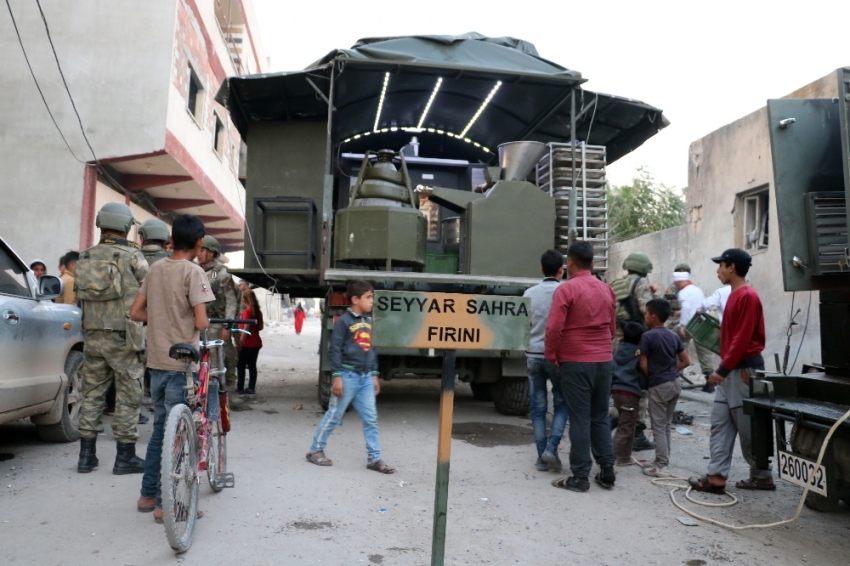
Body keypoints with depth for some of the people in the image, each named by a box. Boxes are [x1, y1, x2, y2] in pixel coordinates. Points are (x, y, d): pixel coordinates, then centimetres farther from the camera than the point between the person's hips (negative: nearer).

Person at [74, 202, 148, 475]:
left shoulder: (85, 257, 8)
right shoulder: (132, 256, -9)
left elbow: (81, 296, 12)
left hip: (93, 337, 6)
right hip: (123, 337, -5)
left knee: (92, 394, 12)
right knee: (128, 397, 2)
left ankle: (87, 455, 18)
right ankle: (125, 457, 7)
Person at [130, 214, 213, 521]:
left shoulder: (155, 268, 8)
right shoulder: (193, 272, -13)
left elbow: (136, 312, 10)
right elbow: (200, 322, -19)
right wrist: (208, 322, 2)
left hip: (157, 360, 7)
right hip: (182, 362, -7)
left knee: (160, 427, 18)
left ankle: (148, 494, 26)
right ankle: (165, 503, 8)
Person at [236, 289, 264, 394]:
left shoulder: (247, 311, -16)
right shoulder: (257, 311, 8)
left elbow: (246, 328, -20)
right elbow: (260, 327, 14)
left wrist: (240, 343, -18)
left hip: (247, 344, -8)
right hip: (256, 343, 8)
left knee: (241, 365, 3)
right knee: (252, 365, 10)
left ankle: (240, 388, 6)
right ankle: (251, 388, 11)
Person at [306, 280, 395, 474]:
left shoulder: (369, 322, 12)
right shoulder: (344, 321, -9)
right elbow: (335, 350, -11)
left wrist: (374, 375, 16)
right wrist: (337, 376, -14)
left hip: (366, 377, 6)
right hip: (348, 375, -6)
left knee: (371, 418, 6)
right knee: (334, 416, 4)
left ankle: (374, 458, 12)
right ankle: (315, 450, 19)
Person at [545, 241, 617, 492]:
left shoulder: (567, 288, -11)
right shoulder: (607, 289, 9)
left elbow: (554, 328, -17)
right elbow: (613, 328, 16)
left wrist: (551, 355, -5)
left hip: (576, 362, -6)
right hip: (604, 361, 6)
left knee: (580, 419, -1)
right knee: (600, 417, 14)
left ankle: (580, 477, 4)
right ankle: (607, 472, 17)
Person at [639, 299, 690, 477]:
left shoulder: (648, 336, -13)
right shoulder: (674, 336, 7)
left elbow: (643, 365, -11)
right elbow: (686, 362, 9)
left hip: (659, 386, -7)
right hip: (675, 382, 7)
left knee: (658, 427, 0)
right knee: (667, 424, 16)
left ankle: (662, 467, 1)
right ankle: (662, 461, 22)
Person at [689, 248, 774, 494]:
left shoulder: (747, 296, -15)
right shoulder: (735, 295, 14)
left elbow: (742, 338, -20)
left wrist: (722, 369, -18)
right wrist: (723, 369, 17)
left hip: (743, 370, -10)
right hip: (731, 370, 10)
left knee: (748, 427, 1)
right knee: (720, 423, 6)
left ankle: (762, 477, 15)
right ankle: (716, 476, 6)